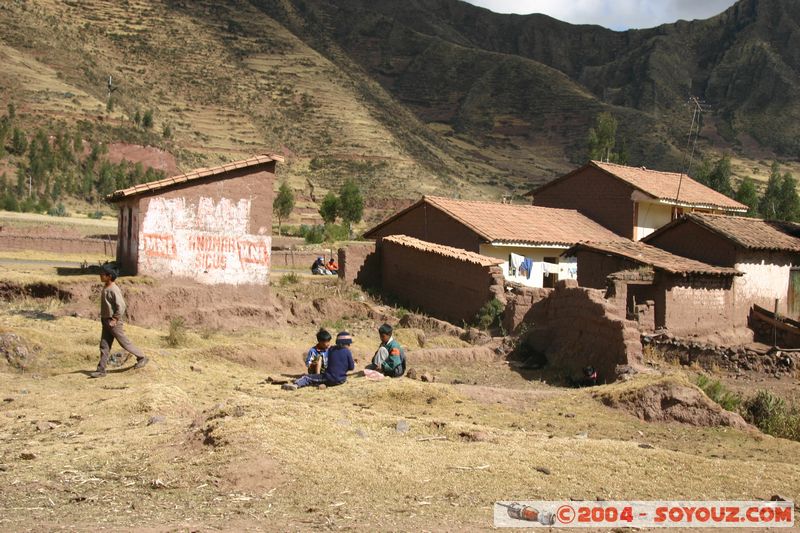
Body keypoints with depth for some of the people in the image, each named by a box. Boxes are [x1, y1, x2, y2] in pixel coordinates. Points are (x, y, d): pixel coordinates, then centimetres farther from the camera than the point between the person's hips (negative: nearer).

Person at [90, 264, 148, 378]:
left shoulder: (114, 290, -20)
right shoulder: (105, 288, 8)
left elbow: (121, 306, -23)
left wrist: (114, 319, -21)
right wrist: (104, 319, 17)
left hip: (113, 322, -9)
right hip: (106, 321, 9)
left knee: (124, 342, 2)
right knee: (104, 345, 6)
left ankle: (142, 358, 18)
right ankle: (101, 370, 7)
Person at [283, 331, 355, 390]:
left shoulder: (331, 350, 2)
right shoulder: (347, 351, -6)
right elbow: (351, 367, 1)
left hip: (329, 378, -1)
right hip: (341, 380, 1)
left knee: (306, 378, 2)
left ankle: (296, 384, -25)